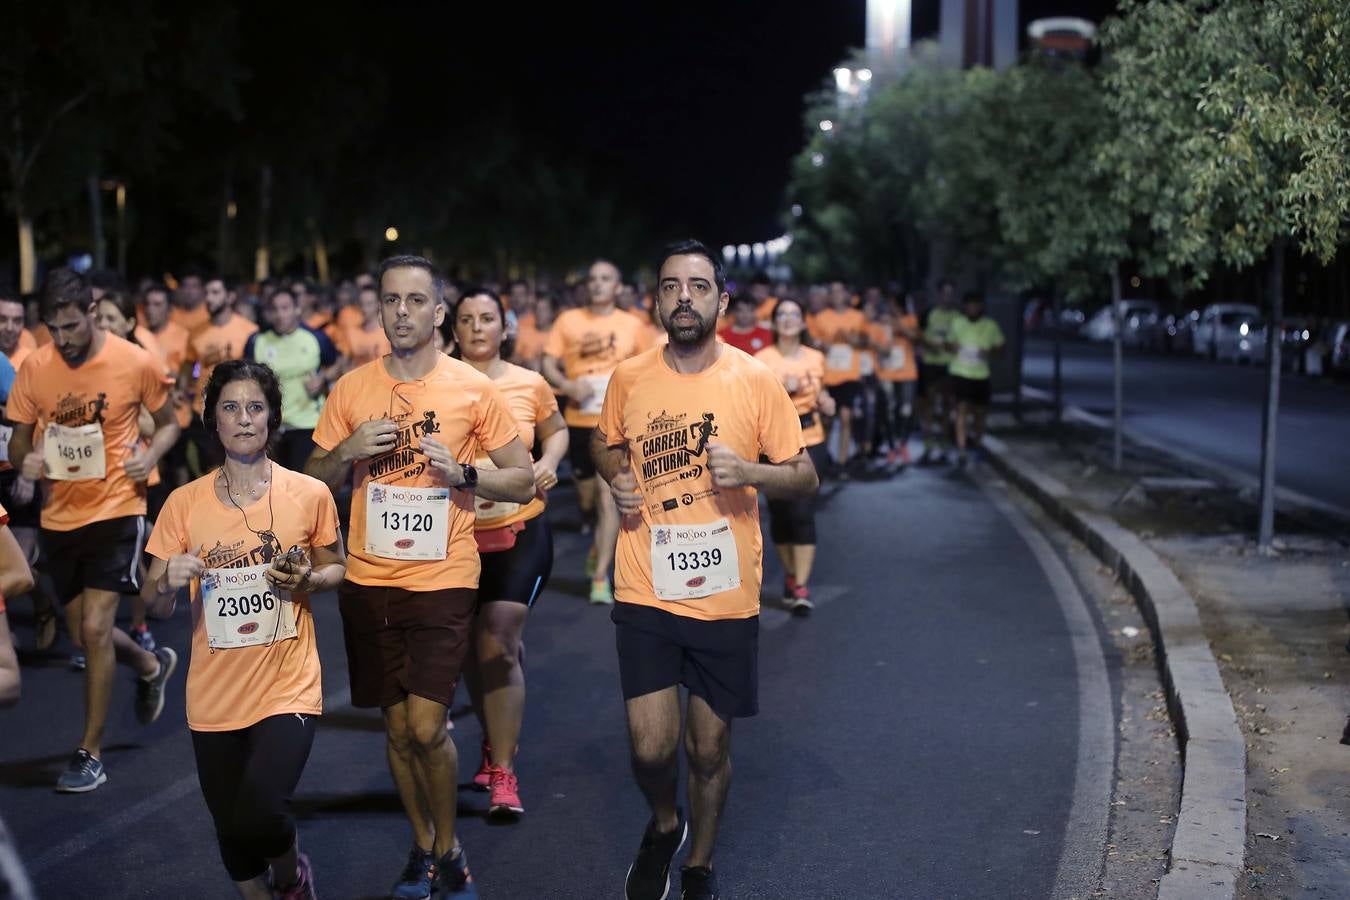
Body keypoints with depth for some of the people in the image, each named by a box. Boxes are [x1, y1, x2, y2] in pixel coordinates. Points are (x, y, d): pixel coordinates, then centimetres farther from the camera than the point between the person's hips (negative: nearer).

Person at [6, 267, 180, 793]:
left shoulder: (135, 363, -10)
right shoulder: (35, 369, -3)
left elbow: (167, 423, 4)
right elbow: (19, 436, 7)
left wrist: (151, 454, -17)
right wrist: (25, 460, -16)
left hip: (116, 509, -4)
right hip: (60, 514, 4)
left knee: (94, 628, -10)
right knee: (87, 631, 13)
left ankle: (91, 753, 3)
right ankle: (152, 666, 46)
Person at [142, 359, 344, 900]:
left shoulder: (310, 494, -5)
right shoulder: (184, 502, -3)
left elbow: (337, 568, 9)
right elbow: (153, 604, 1)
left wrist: (307, 580, -13)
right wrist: (169, 582, -22)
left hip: (287, 686, -2)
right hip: (214, 694, 2)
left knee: (259, 816, -19)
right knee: (231, 832, 12)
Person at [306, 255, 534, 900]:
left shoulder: (473, 389, -3)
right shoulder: (350, 390, 3)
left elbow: (523, 482, 2)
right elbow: (313, 483, 10)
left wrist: (462, 473, -16)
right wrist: (348, 452, -10)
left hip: (443, 581, -3)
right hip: (369, 581, 3)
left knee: (426, 728, -9)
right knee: (397, 727, 11)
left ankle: (449, 847, 16)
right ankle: (422, 846, 32)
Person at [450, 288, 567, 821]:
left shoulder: (530, 385, -1)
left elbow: (556, 431, 17)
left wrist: (549, 462, -3)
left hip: (519, 533, -2)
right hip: (454, 534, 2)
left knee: (498, 646, -11)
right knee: (472, 650, 14)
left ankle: (503, 774, -4)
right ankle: (495, 741, 39)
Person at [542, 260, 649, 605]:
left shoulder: (632, 325, 3)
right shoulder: (568, 320, 2)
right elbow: (548, 364, 0)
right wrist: (568, 386, -18)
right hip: (580, 420, 1)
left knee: (608, 498, -9)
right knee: (586, 496, 13)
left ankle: (601, 577, -6)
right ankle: (599, 543, 44)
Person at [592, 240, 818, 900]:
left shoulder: (756, 381, -6)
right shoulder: (629, 378, -1)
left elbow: (805, 477, -1)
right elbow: (604, 444, 19)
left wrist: (748, 472, -20)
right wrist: (617, 479, -3)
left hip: (727, 598, 0)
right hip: (645, 594, 1)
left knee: (709, 747, 12)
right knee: (651, 747, -3)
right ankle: (664, 825, 31)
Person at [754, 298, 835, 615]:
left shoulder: (816, 358, 5)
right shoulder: (762, 359, -5)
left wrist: (826, 403, -2)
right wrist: (781, 389, -24)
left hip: (809, 443, 1)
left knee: (803, 511, -10)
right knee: (780, 512, 6)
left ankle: (802, 588, -9)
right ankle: (790, 576, 28)